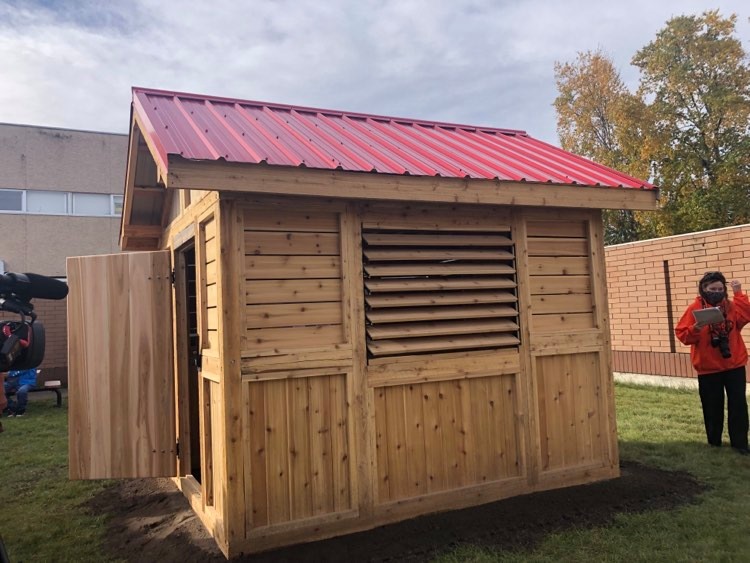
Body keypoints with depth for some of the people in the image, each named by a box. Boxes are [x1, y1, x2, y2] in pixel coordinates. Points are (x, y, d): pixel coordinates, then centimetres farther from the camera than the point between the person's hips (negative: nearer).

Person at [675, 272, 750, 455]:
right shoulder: (695, 308, -5)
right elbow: (682, 335, -8)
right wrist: (695, 328, -27)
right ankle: (714, 443, 21)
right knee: (712, 407, 7)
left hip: (734, 365, 2)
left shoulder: (731, 305, 3)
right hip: (708, 368, -2)